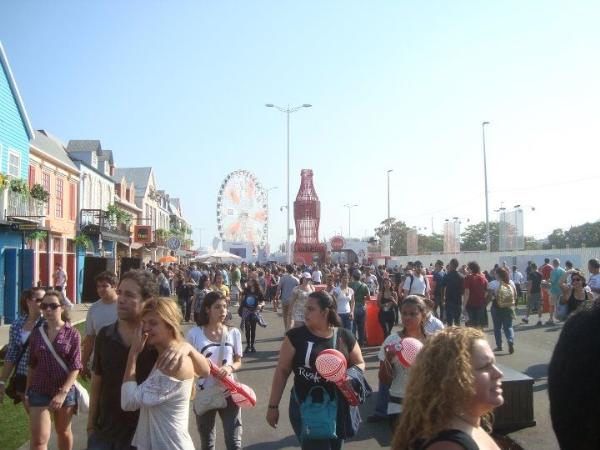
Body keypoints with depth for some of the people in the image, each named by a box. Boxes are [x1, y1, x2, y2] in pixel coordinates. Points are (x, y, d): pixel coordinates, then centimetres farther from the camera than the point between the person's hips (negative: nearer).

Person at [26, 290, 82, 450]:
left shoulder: (72, 334, -7)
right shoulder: (37, 332, 1)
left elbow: (75, 367, -10)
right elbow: (32, 365, 7)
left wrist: (63, 393, -18)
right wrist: (27, 391, 8)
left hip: (65, 391, -1)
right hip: (39, 392, 1)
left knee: (63, 432, 18)